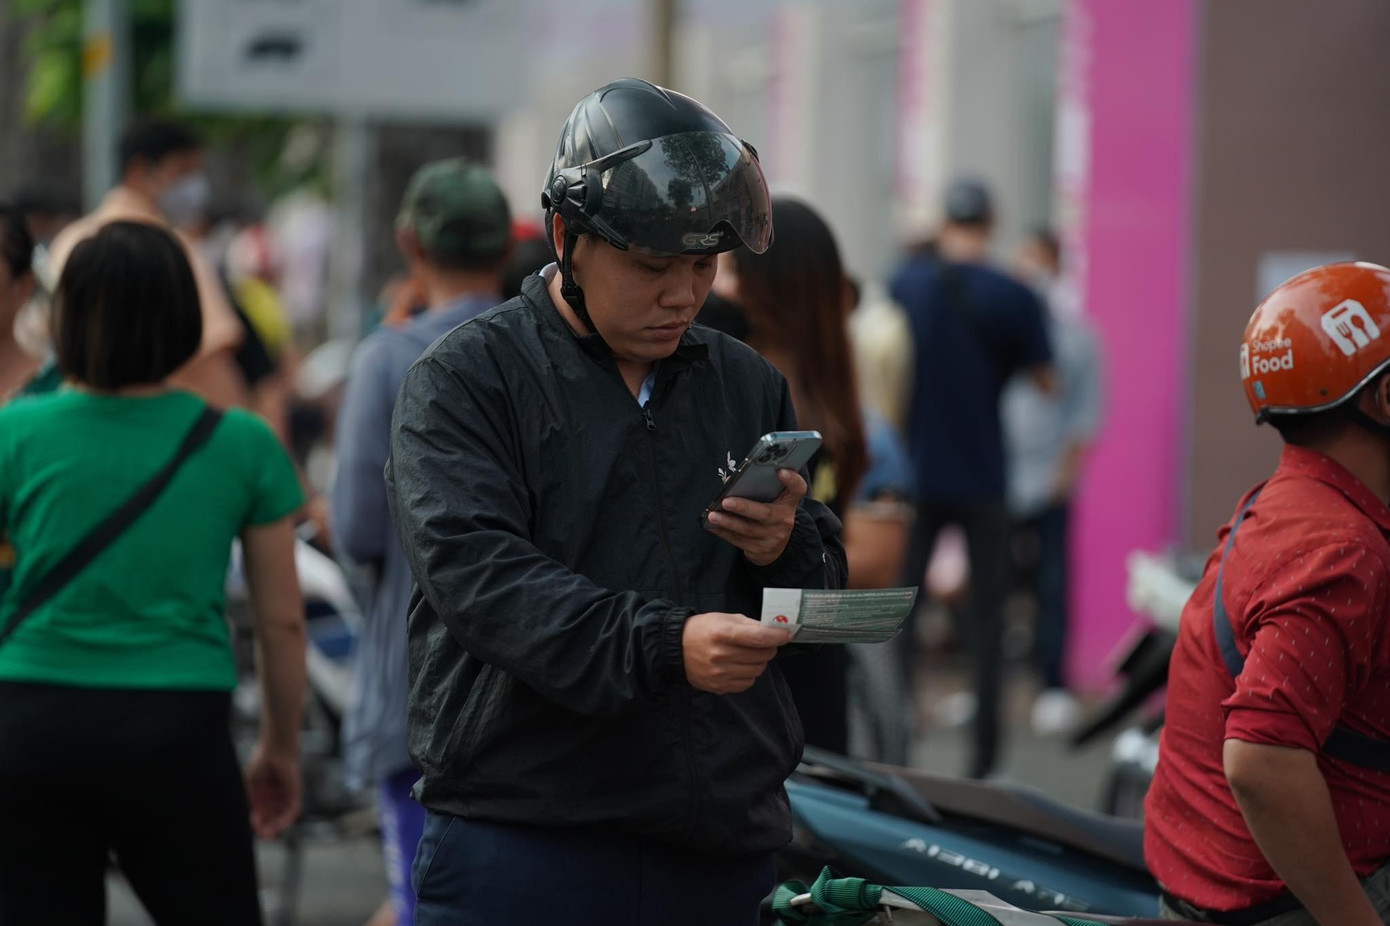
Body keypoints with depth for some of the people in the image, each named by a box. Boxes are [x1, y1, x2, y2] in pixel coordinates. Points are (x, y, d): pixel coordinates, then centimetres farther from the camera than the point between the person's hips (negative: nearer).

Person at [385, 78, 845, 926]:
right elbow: (476, 572, -16)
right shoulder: (467, 379, -1)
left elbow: (823, 605, 19)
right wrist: (664, 645, -29)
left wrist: (790, 554, -6)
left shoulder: (750, 386, 16)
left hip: (726, 851, 5)